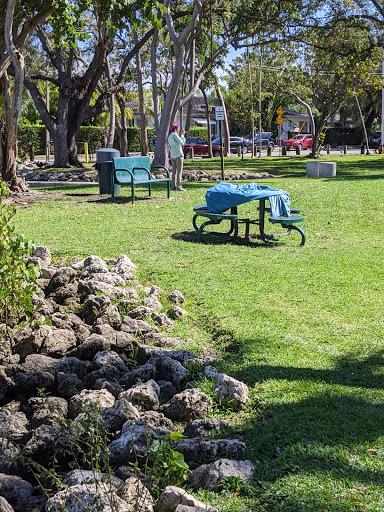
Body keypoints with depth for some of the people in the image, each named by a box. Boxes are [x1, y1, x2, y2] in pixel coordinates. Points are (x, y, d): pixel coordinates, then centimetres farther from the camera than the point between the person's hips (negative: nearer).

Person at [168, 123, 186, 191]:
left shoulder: (169, 136, 14)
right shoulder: (175, 135, -12)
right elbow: (182, 143, -12)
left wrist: (181, 135, 20)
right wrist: (182, 135, -2)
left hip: (172, 156, 8)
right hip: (178, 155, -8)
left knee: (174, 171, 9)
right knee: (179, 171, -5)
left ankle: (173, 186, 8)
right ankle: (179, 186, -7)